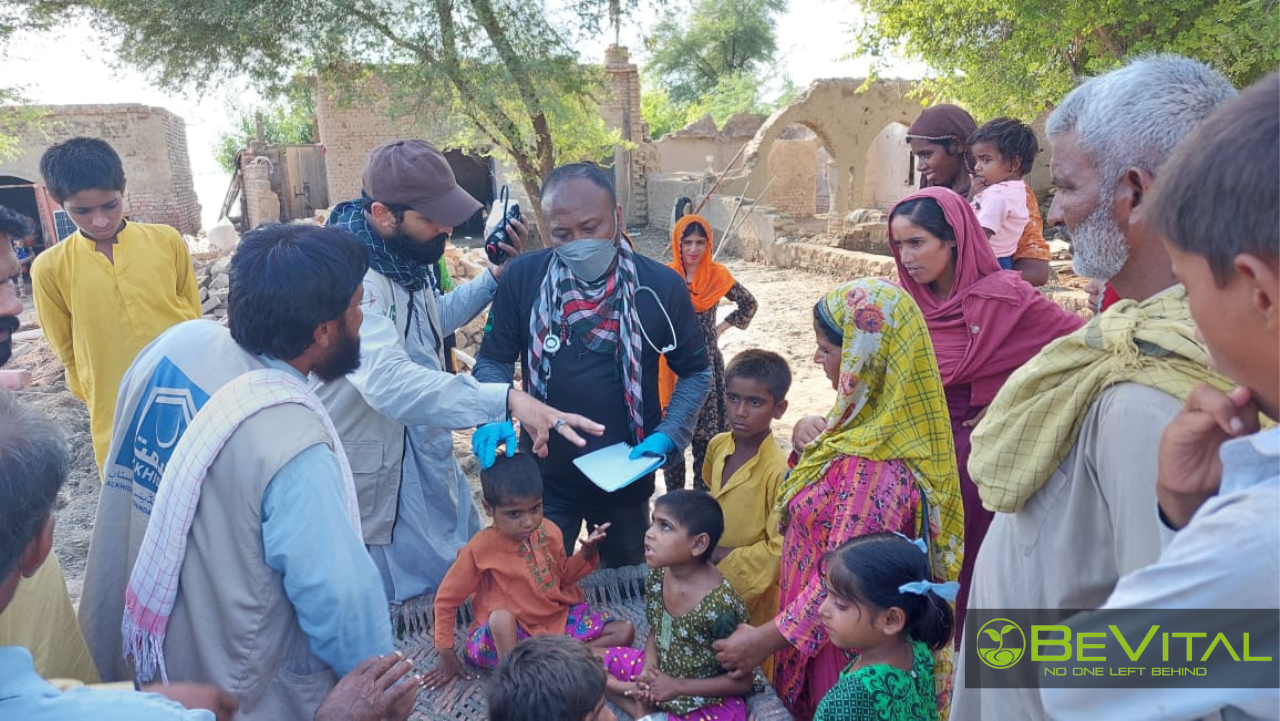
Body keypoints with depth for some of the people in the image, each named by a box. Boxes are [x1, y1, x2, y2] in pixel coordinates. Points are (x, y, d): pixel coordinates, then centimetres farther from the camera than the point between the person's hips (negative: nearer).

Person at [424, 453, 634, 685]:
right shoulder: (481, 548, -18)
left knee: (624, 631, -10)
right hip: (511, 632, -5)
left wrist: (586, 552, -7)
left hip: (559, 618, 5)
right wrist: (447, 656, -5)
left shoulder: (549, 532, -5)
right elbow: (446, 599, -7)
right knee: (501, 615, -38)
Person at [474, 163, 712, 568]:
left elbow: (695, 371, 2)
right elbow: (494, 360, 1)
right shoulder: (523, 277, -10)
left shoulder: (661, 287, -10)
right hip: (545, 478, 0)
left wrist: (668, 435, -11)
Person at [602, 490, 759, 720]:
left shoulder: (720, 606, -31)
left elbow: (744, 681, -20)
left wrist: (677, 687, -20)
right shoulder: (657, 576, -10)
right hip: (662, 673, 7)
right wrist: (648, 672, -12)